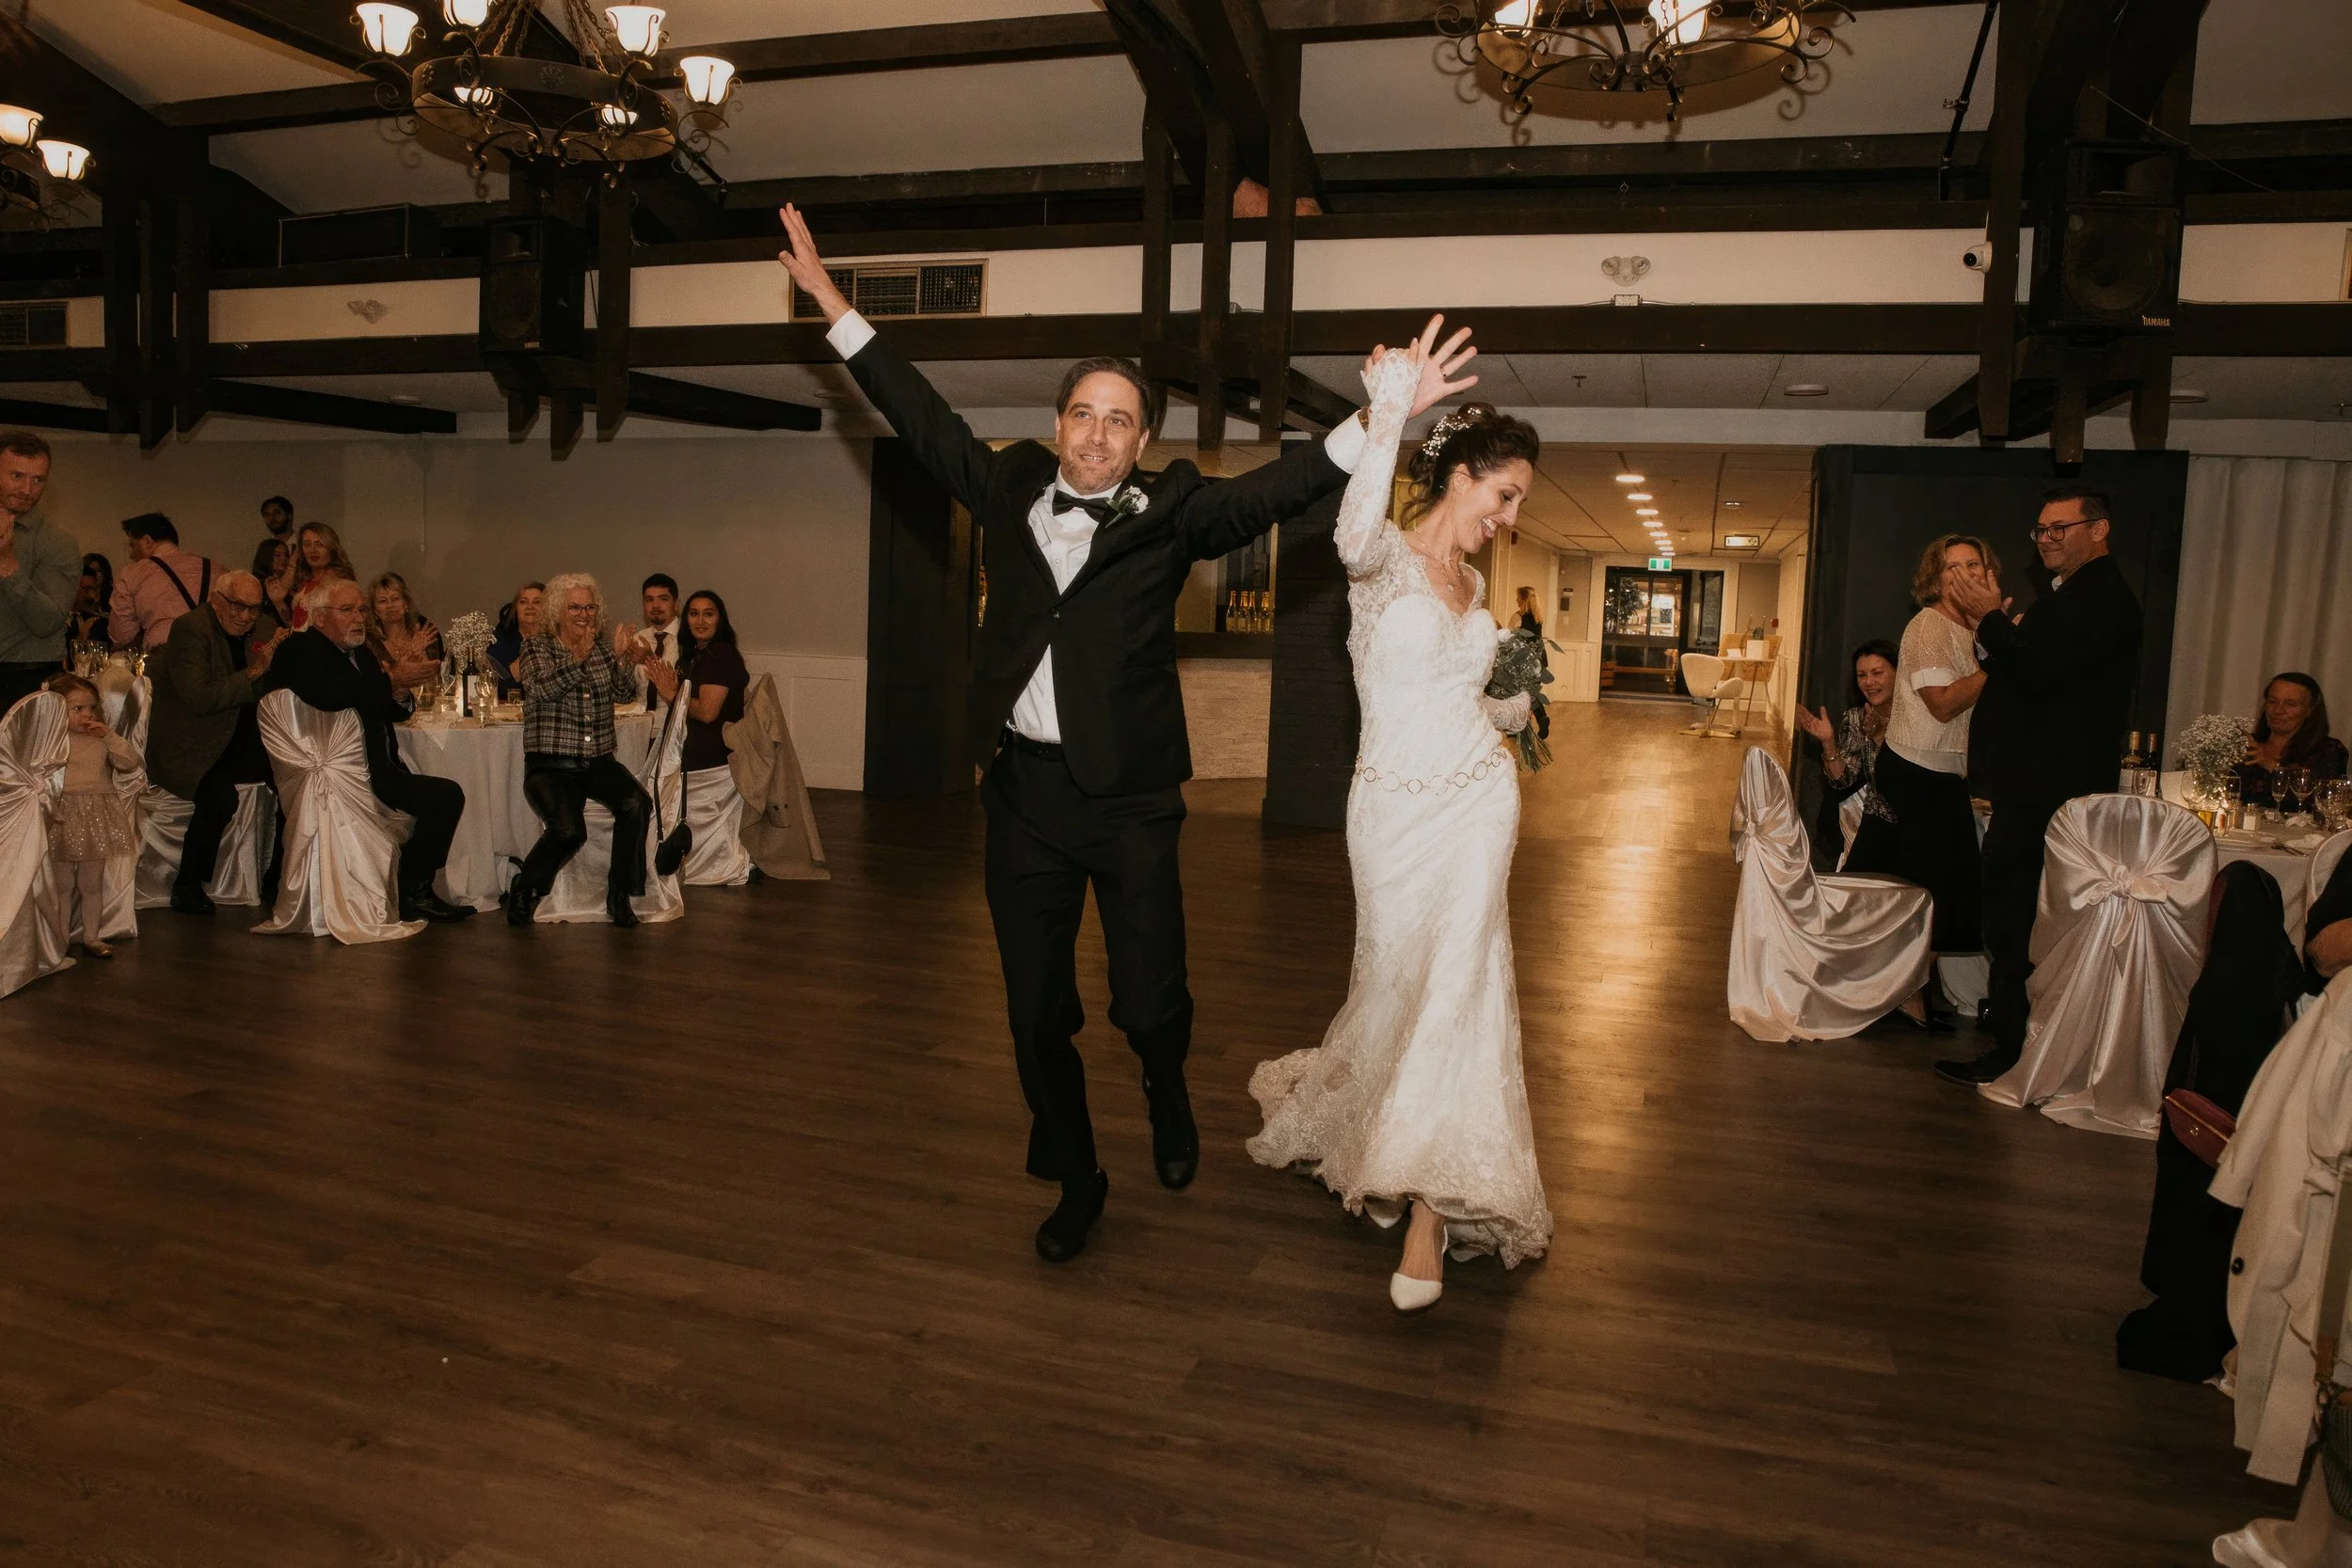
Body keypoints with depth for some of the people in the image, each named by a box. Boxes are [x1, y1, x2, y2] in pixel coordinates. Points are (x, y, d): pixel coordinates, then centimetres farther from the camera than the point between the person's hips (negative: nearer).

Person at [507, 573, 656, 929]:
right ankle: (523, 889, 1)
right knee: (569, 830, -28)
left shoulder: (602, 649, 14)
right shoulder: (537, 648, 3)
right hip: (550, 765, -4)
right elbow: (544, 689, -16)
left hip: (598, 762, 4)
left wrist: (621, 660, -17)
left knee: (637, 803, -27)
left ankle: (619, 894, -14)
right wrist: (578, 658, -30)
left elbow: (621, 694, 1)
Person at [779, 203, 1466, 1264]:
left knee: (1148, 1000, 0)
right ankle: (1076, 1183, 33)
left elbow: (1276, 490, -11)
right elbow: (923, 420, 13)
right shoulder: (1011, 492, 7)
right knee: (1036, 1013, 11)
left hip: (1129, 798, -2)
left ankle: (1167, 1097, 38)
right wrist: (831, 303, 14)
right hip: (1022, 789, 3)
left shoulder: (1169, 517, 0)